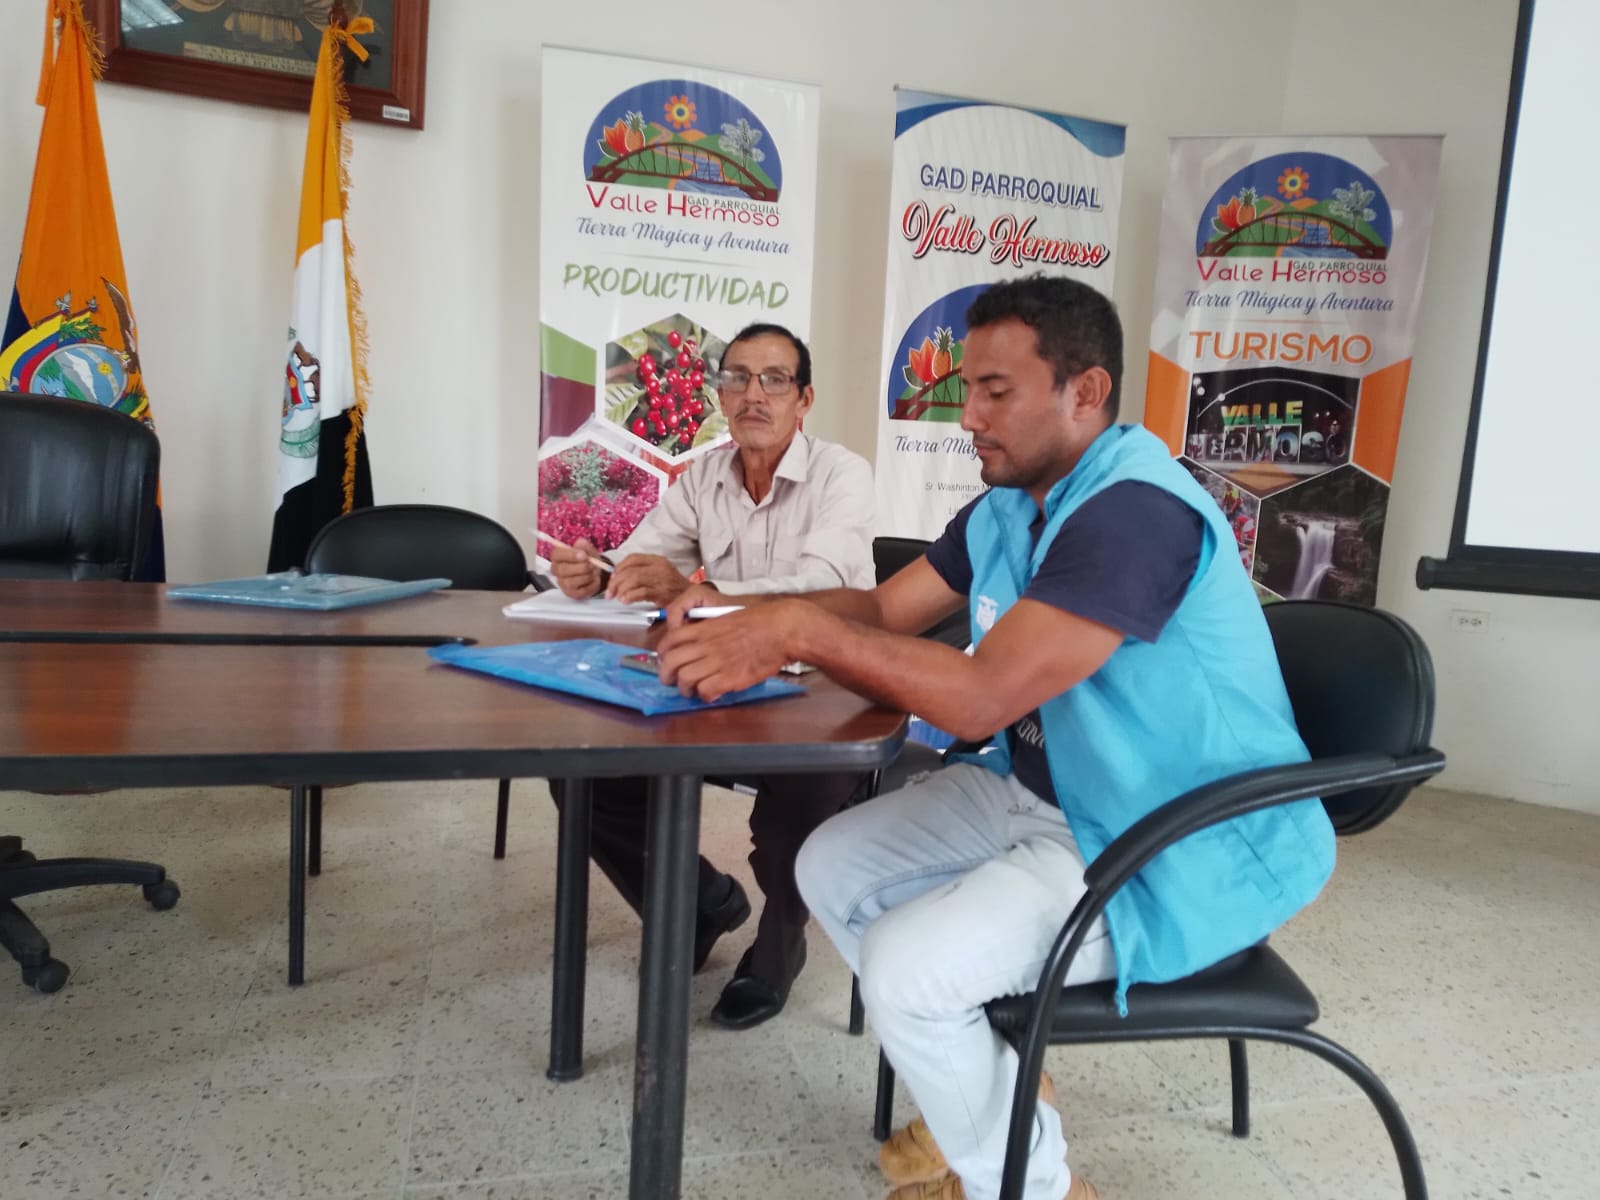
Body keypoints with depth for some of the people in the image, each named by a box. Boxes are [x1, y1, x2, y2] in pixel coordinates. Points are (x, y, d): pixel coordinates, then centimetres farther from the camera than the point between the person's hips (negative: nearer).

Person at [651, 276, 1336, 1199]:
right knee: (834, 870, 6)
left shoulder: (1137, 511, -26)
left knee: (907, 968, -21)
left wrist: (800, 629, -27)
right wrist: (743, 618, -9)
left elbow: (981, 696, -33)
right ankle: (994, 1101, 23)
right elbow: (884, 611, 7)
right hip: (1040, 793, 10)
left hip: (1175, 848, -9)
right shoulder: (1008, 507, 5)